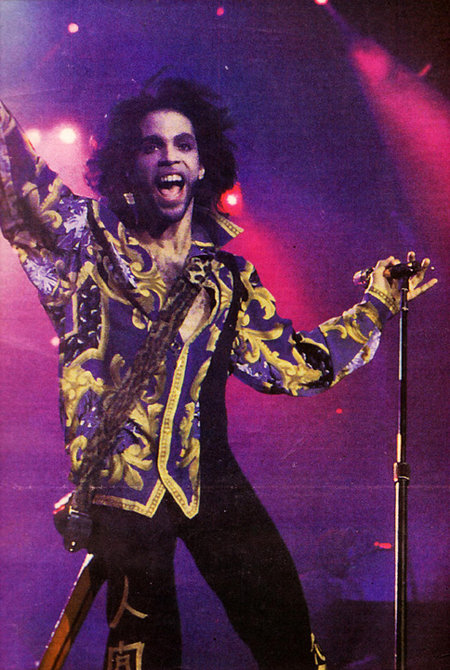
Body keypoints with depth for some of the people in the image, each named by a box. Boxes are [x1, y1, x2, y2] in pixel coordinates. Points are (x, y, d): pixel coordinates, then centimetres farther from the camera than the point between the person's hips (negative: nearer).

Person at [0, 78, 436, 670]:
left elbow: (291, 364, 15)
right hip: (121, 475, -2)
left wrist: (375, 306, 16)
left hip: (209, 474, 3)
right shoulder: (91, 236, 5)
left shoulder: (227, 273, 14)